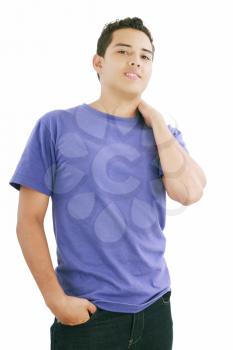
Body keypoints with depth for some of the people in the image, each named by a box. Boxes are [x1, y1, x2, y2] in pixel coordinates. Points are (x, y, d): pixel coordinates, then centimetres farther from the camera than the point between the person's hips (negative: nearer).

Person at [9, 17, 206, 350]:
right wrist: (56, 298, -12)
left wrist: (155, 120, -8)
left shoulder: (163, 132, 5)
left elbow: (189, 193, -12)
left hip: (154, 306, 4)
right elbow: (29, 221, -6)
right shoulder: (56, 126, -6)